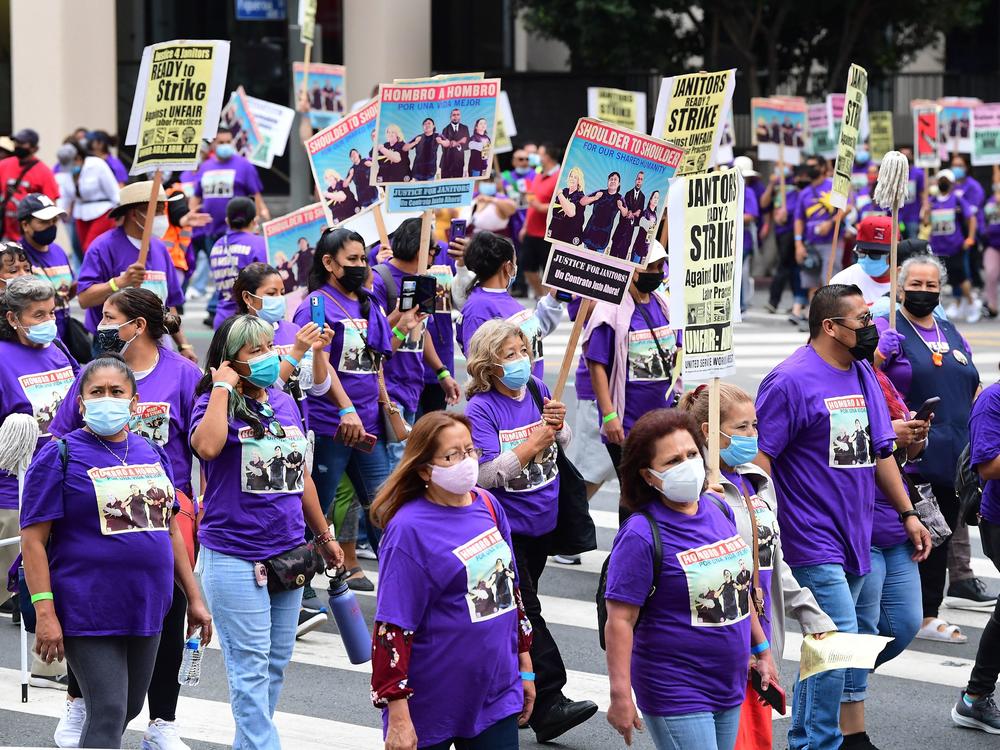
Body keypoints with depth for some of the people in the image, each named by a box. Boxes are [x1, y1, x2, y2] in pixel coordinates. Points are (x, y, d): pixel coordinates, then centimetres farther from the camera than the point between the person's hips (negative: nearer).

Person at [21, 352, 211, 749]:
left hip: (145, 609, 6)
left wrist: (194, 598, 17)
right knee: (108, 716, -11)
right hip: (88, 610, -6)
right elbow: (33, 539, -10)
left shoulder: (152, 453, 12)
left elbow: (170, 529, 20)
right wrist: (45, 612, -18)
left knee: (129, 708, 13)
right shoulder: (60, 456, -6)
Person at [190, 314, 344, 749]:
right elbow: (207, 447, -32)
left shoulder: (285, 404, 11)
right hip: (235, 559, -7)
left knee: (277, 662, 12)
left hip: (288, 552, 7)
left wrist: (324, 535, 27)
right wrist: (223, 388, -21)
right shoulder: (215, 404, -8)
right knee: (251, 665, -5)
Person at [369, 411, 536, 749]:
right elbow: (392, 629, -17)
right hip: (431, 707, -6)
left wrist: (525, 667, 18)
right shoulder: (409, 529, -15)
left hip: (497, 694, 6)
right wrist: (398, 717, -20)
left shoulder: (488, 506, 5)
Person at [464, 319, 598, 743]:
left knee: (518, 613, 15)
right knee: (525, 612, -9)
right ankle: (549, 703, -13)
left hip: (543, 518, 6)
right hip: (505, 526, -6)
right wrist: (534, 442, -26)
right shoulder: (481, 409, -15)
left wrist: (557, 425, -12)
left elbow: (563, 446, 10)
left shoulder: (538, 390, 3)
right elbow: (487, 474, -21)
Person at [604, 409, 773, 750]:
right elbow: (620, 621, -18)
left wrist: (761, 649, 23)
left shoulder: (719, 509, 6)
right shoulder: (641, 535, -16)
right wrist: (621, 694, -22)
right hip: (676, 693, -7)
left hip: (729, 684, 7)